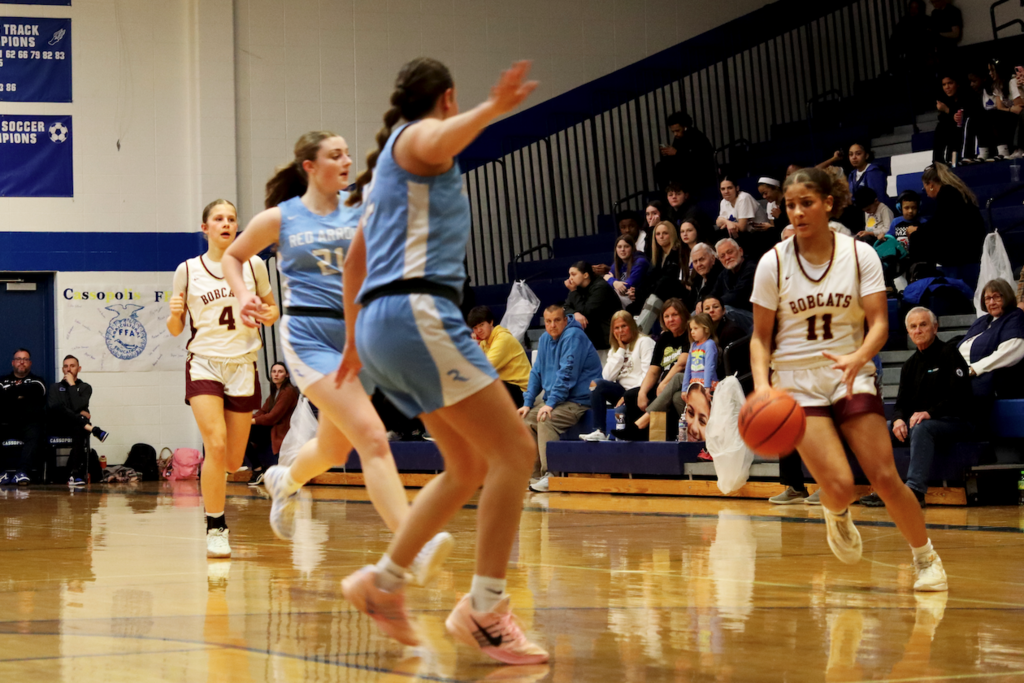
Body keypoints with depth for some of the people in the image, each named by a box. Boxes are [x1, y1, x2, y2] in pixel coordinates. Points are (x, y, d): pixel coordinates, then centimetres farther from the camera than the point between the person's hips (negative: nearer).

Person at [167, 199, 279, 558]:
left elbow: (272, 310, 15)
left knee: (233, 462, 4)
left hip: (242, 366, 2)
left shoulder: (253, 265, 4)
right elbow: (175, 329, 7)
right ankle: (215, 528, -10)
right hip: (204, 364, -2)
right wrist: (174, 315, -16)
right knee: (216, 445, -21)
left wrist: (269, 315, -8)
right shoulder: (188, 271, 1)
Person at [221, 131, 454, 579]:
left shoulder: (361, 209, 9)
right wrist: (243, 295, 0)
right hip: (309, 335, -5)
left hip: (357, 333, 5)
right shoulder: (280, 218, 3)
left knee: (334, 449, 18)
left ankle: (286, 480, 53)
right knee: (372, 437, -22)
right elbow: (232, 256, 17)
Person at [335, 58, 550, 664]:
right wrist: (491, 110, -41)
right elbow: (438, 144, -27)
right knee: (514, 449, -13)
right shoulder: (419, 135, 2)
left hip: (380, 320, 10)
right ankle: (486, 609, -16)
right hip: (416, 310, -10)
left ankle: (383, 582, 17)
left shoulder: (392, 159, 29)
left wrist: (355, 341, 43)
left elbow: (356, 258, 36)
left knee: (469, 466, 16)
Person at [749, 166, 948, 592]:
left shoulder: (860, 254, -4)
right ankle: (837, 515, 23)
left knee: (885, 479, -9)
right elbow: (761, 336, 0)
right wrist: (762, 384, -18)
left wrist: (857, 358, -29)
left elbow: (879, 323, -8)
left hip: (850, 377, 1)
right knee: (839, 487, -16)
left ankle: (926, 557, 15)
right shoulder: (774, 263, -5)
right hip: (797, 382, -1)